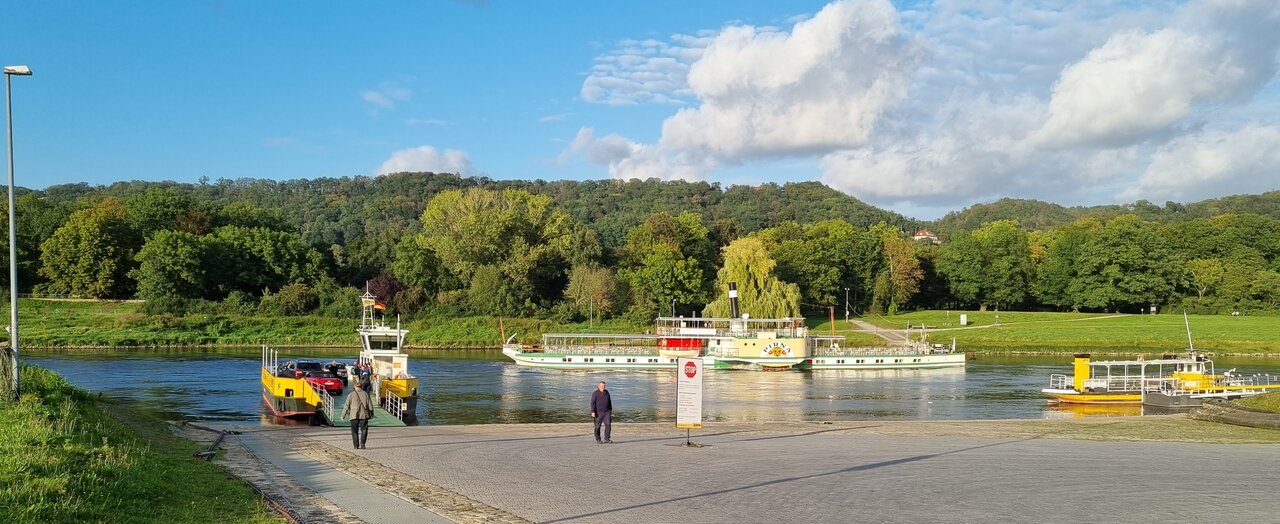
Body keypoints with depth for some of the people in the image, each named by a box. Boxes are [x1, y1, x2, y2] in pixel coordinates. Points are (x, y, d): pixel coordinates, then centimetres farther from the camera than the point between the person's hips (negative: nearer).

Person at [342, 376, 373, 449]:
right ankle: (362, 443, -7)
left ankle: (356, 445, 9)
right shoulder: (365, 394, 0)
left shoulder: (351, 395, -4)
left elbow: (346, 406, -2)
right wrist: (371, 414, 16)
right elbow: (370, 406, 4)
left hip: (354, 416, -1)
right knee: (364, 429, 9)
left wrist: (343, 415, 8)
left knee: (354, 431, 10)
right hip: (364, 415, 1)